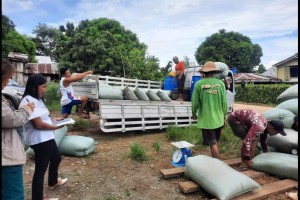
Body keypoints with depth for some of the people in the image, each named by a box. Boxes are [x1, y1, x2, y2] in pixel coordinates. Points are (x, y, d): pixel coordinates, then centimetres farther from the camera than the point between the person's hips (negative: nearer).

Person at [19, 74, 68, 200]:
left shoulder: (36, 99, 12)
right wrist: (55, 127, -12)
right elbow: (39, 124, -25)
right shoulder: (29, 101, -22)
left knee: (56, 158, 27)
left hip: (46, 137, 11)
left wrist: (53, 119, 8)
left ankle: (53, 182, 50)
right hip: (39, 140, -11)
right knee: (41, 168, 1)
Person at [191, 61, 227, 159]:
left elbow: (195, 102, -8)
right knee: (216, 141, 23)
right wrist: (224, 117, 12)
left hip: (206, 120, -4)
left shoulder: (199, 84, -12)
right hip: (218, 118, 4)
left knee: (213, 144, 5)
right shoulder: (220, 83, -4)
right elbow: (224, 102, -1)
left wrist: (193, 114, 11)